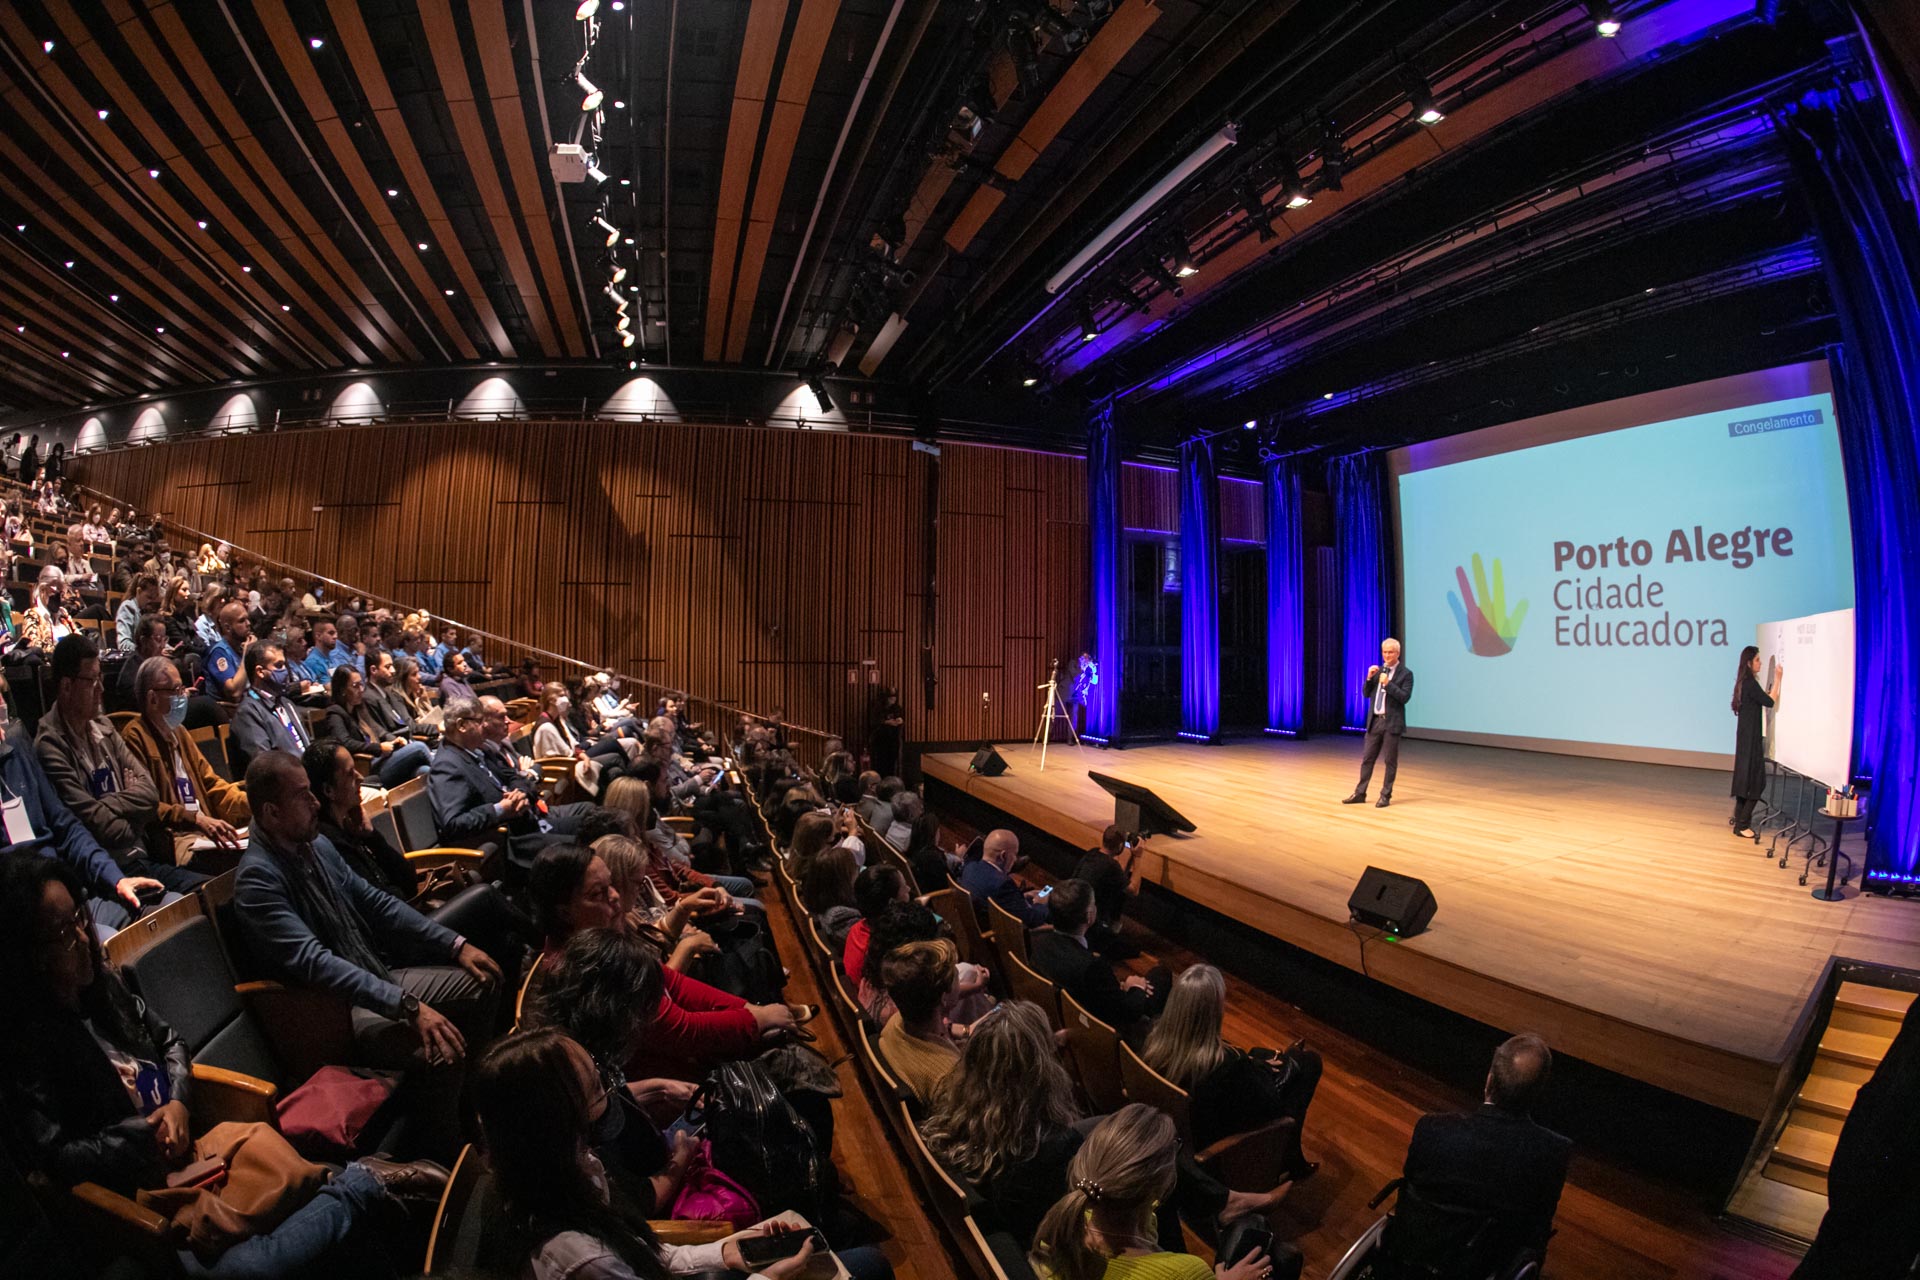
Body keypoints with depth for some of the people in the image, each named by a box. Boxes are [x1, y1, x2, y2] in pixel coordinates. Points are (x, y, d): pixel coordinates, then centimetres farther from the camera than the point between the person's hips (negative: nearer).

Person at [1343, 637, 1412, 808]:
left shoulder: (1406, 673, -5)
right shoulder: (1378, 670, 12)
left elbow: (1404, 697, -15)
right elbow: (1366, 693, 10)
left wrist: (1388, 683, -21)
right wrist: (1369, 678, -5)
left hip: (1392, 723, -5)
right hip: (1375, 721, 5)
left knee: (1390, 761, 3)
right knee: (1367, 758, 8)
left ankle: (1385, 796, 11)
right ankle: (1360, 794, 14)